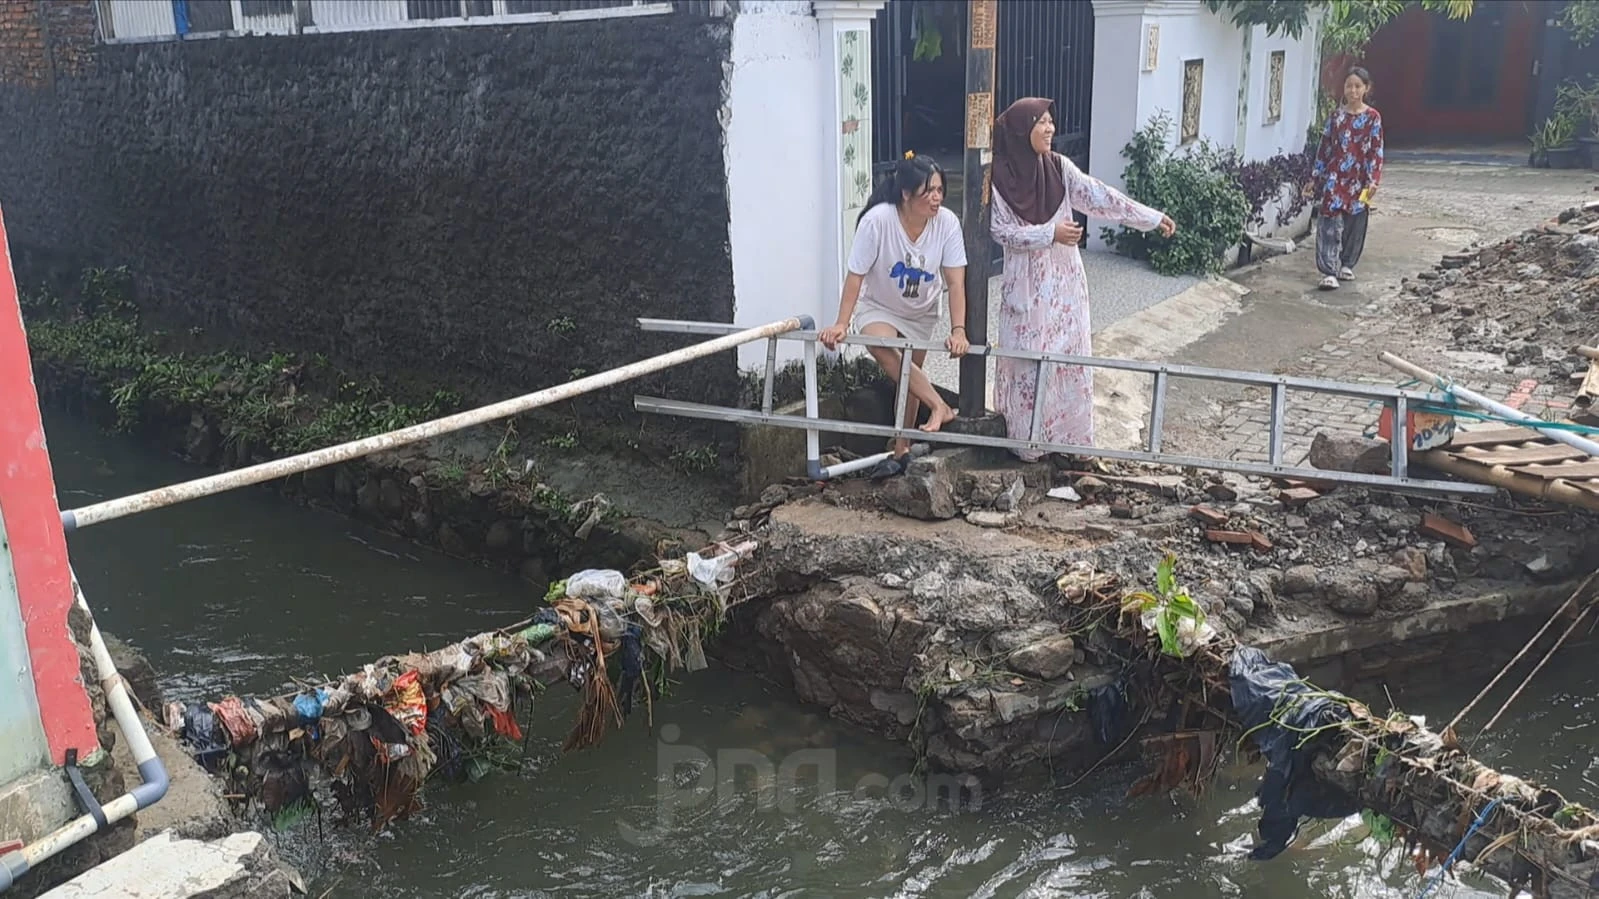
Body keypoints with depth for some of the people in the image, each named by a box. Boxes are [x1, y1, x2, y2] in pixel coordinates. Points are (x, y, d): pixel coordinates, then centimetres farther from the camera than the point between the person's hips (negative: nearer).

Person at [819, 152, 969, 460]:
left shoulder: (947, 223, -24)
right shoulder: (877, 220, -31)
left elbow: (955, 282, -22)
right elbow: (856, 276, -24)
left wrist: (958, 331, -30)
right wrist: (841, 324, -25)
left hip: (921, 313, 3)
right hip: (878, 307, -2)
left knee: (910, 372, 10)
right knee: (881, 347, -32)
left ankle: (902, 448, 27)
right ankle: (939, 407, -26)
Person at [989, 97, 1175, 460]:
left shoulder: (1058, 167, 0)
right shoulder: (999, 176, -11)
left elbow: (1099, 196, -2)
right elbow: (1002, 231, -12)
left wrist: (1152, 217, -6)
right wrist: (1050, 233, -22)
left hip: (1065, 280, 4)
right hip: (1026, 283, -4)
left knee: (1070, 356, 8)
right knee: (1028, 360, 1)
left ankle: (1069, 436, 20)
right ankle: (1027, 442, 14)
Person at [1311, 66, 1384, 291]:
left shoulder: (1373, 117, 0)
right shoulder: (1335, 116, 5)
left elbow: (1376, 150, -2)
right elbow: (1324, 147, 8)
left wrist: (1373, 179, -10)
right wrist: (1315, 177, 7)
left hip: (1358, 179, 0)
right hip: (1334, 177, 0)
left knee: (1355, 224, 9)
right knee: (1329, 224, -9)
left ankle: (1346, 264, 26)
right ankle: (1328, 272, -11)